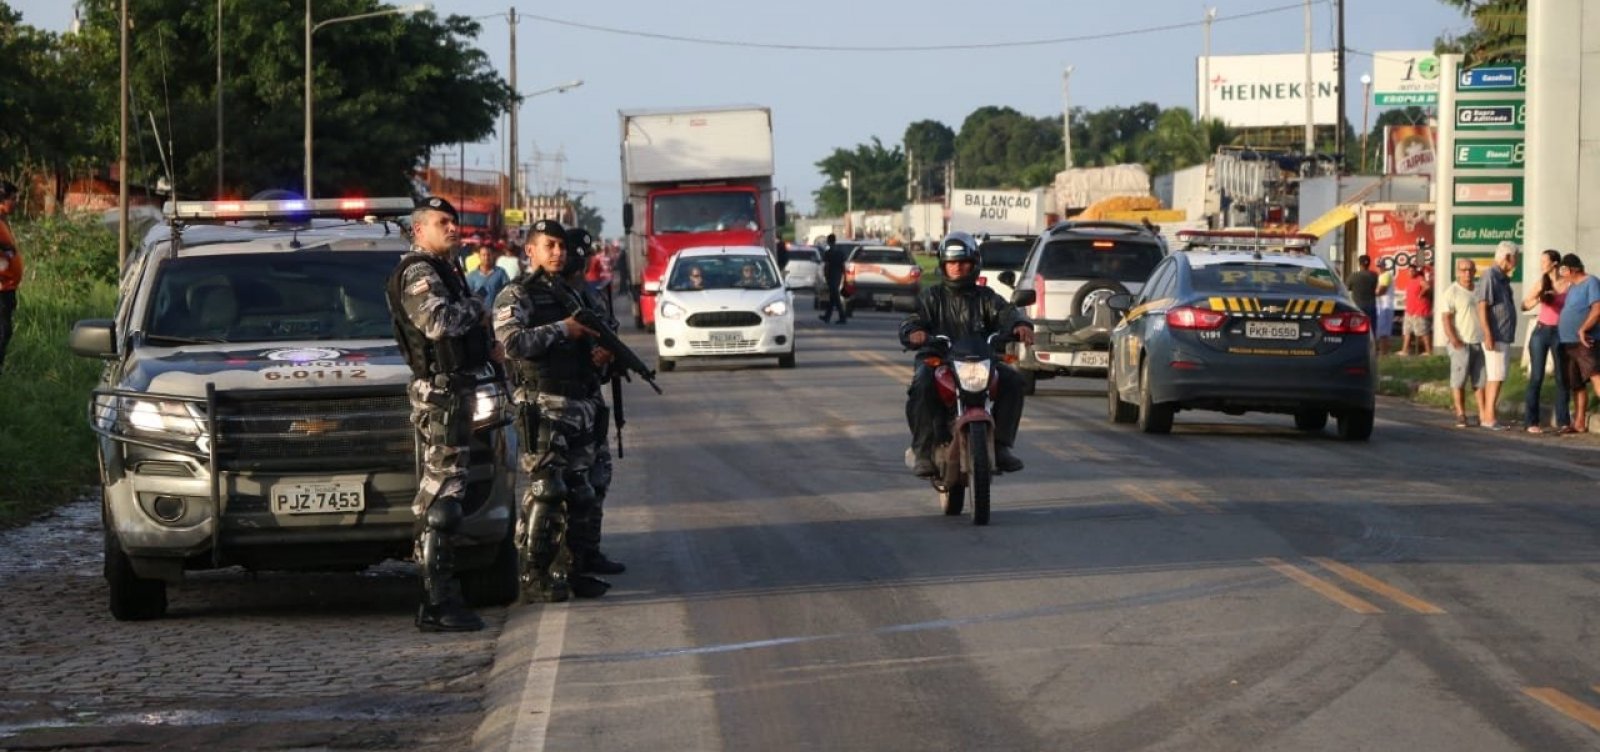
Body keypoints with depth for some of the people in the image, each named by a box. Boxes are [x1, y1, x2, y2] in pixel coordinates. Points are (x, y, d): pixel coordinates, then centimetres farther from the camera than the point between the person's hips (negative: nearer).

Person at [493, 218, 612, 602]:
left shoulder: (569, 295, 22)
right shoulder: (516, 296, -2)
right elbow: (514, 342, -18)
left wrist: (599, 354, 11)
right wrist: (562, 330, -14)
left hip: (580, 407, 8)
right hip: (542, 408, -8)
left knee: (577, 492, 8)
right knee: (543, 493, -11)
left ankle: (568, 570, 15)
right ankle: (533, 577, -9)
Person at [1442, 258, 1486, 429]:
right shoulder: (1452, 292, -3)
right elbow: (1446, 318, -10)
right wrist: (1454, 339, -20)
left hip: (1480, 342, 5)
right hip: (1461, 343, -5)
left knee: (1481, 380, 4)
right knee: (1459, 380, -3)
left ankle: (1483, 414, 5)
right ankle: (1460, 415, 0)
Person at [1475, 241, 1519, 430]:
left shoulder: (1503, 278, 16)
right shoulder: (1490, 276, -13)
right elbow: (1482, 307, -19)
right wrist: (1488, 335, -24)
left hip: (1505, 337, 9)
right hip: (1495, 337, -9)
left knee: (1493, 378, 10)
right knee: (1496, 377, -10)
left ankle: (1484, 415, 14)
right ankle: (1489, 417, -10)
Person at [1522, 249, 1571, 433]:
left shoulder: (1568, 284, -4)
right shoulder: (1541, 284, 4)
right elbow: (1525, 305, 8)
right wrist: (1538, 299, -10)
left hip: (1560, 333, -1)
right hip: (1541, 331, 1)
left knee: (1562, 378, 0)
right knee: (1536, 377, -2)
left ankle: (1563, 422, 5)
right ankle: (1531, 422, 1)